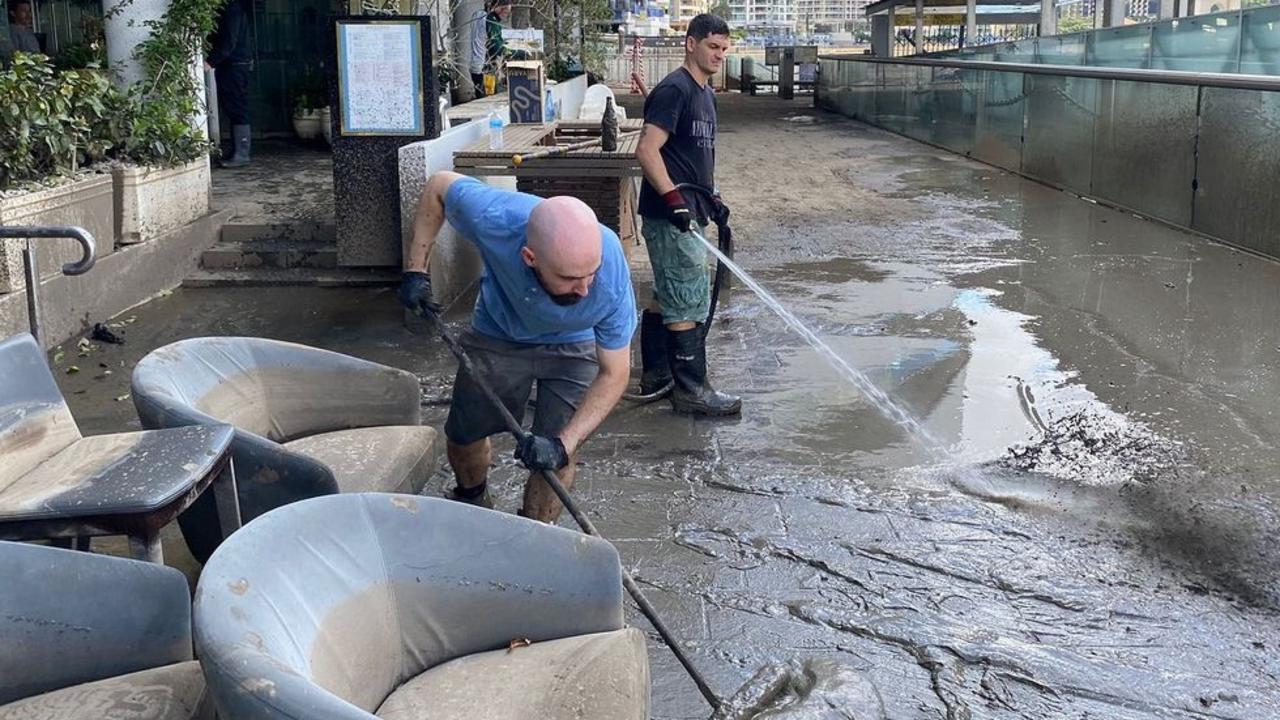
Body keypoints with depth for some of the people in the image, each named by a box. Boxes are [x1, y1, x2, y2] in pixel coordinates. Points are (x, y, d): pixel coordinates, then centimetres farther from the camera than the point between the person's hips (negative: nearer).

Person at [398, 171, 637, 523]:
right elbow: (440, 185, -17)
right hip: (498, 334, 2)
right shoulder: (493, 217, -41)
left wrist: (563, 444, -37)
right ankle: (472, 501, 47)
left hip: (573, 347, -1)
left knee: (555, 459, -9)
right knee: (463, 436, 14)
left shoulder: (612, 279, -40)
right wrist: (415, 270, -18)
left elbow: (614, 374, -26)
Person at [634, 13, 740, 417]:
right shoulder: (674, 90, -14)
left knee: (667, 297, 16)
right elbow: (647, 150, -22)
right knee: (689, 302, -6)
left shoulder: (705, 95, 17)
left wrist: (712, 199, 19)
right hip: (670, 217, -10)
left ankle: (656, 375, 26)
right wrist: (674, 199, -26)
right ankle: (691, 390, 1)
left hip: (685, 214, 10)